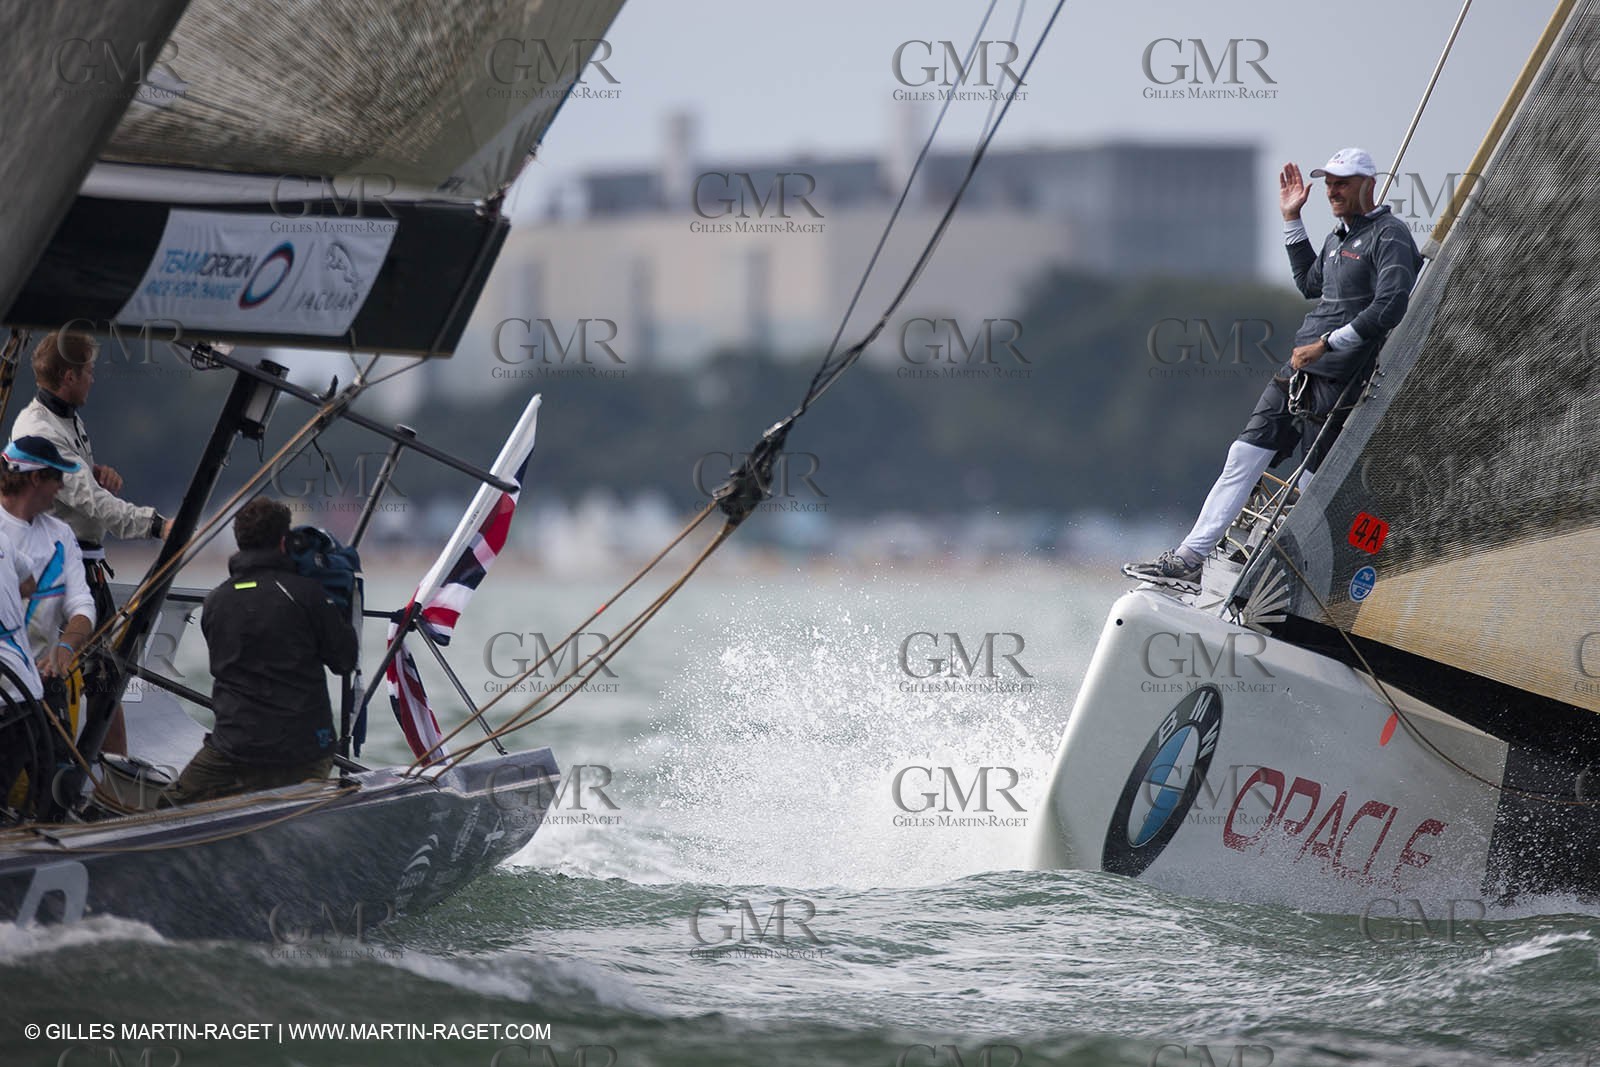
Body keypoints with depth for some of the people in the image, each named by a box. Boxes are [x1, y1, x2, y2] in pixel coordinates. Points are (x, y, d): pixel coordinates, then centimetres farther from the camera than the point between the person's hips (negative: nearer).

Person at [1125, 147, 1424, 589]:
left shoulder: (1389, 236, -9)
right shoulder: (1339, 236, 19)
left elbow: (1390, 308, -21)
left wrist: (1326, 344, -21)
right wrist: (1292, 219, 29)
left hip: (1340, 381, -8)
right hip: (1298, 368, 8)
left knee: (1314, 488, -5)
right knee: (1244, 458, 2)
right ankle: (1189, 559, 2)